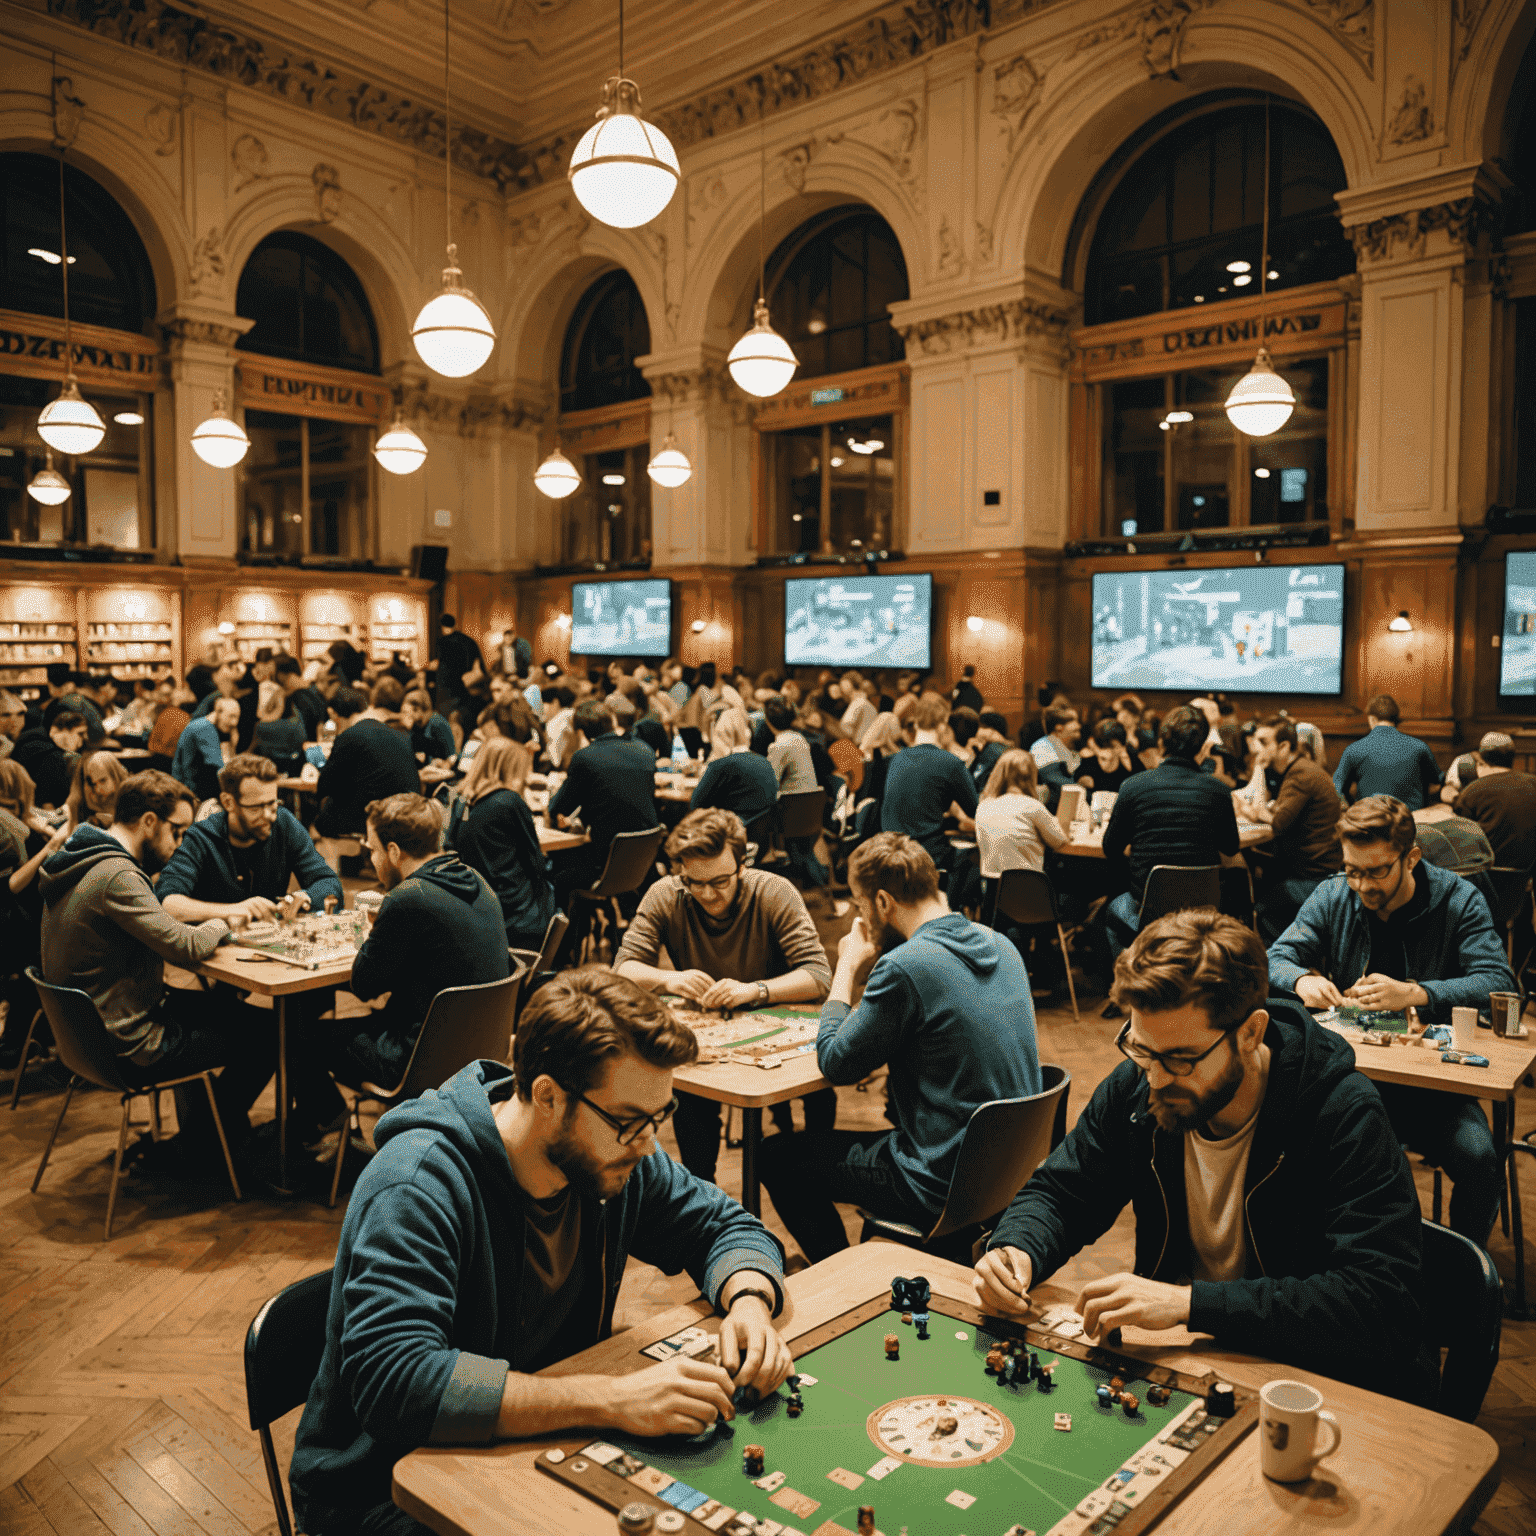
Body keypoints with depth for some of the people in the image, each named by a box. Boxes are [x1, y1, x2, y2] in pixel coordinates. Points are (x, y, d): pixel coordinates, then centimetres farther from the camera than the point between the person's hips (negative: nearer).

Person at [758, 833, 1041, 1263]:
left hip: (948, 1184, -8)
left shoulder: (905, 966, -22)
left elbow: (835, 1062, -10)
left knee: (777, 1156, 8)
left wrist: (848, 965, 0)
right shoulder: (1001, 947, 3)